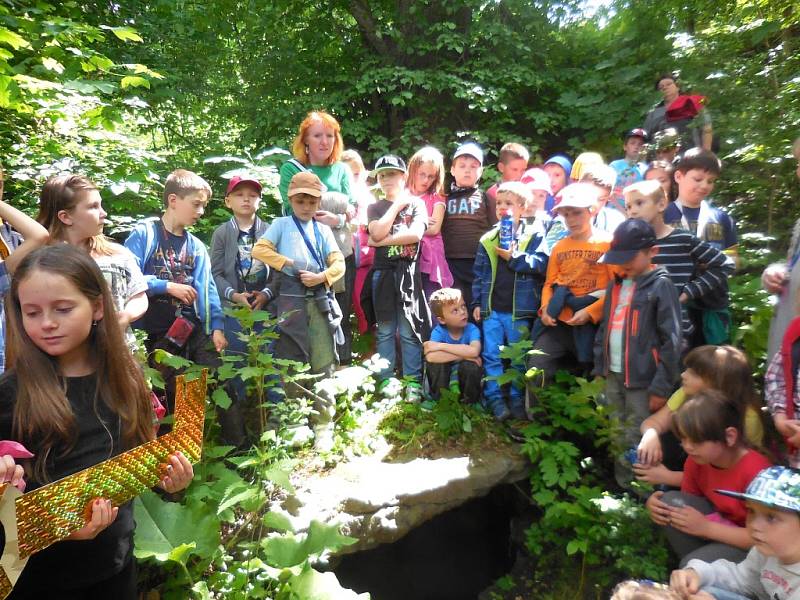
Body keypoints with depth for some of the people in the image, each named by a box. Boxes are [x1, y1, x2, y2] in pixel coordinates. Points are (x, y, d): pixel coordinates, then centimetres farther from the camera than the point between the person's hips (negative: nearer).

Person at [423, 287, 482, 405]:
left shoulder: (472, 329, -18)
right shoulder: (438, 331, -17)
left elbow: (474, 351, -40)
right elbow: (431, 357, -36)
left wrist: (441, 346, -34)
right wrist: (463, 354, -35)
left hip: (466, 376, 0)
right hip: (444, 377, 1)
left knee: (470, 364, -31)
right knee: (434, 360, -27)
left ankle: (471, 401, -3)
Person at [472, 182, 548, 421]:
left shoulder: (533, 237, 1)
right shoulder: (487, 240, 8)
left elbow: (541, 264, -14)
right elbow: (479, 274, 9)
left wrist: (514, 256, -18)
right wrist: (476, 303, 4)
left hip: (519, 310, -2)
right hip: (491, 308, 2)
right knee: (491, 356, 5)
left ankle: (517, 398, 22)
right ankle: (495, 398, 15)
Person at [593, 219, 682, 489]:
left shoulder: (660, 285, -11)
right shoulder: (615, 284, 11)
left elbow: (671, 340, -14)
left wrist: (662, 387, -15)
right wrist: (600, 369, 11)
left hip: (642, 380, -7)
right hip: (613, 375, 7)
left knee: (637, 445, 0)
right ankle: (619, 488, 33)